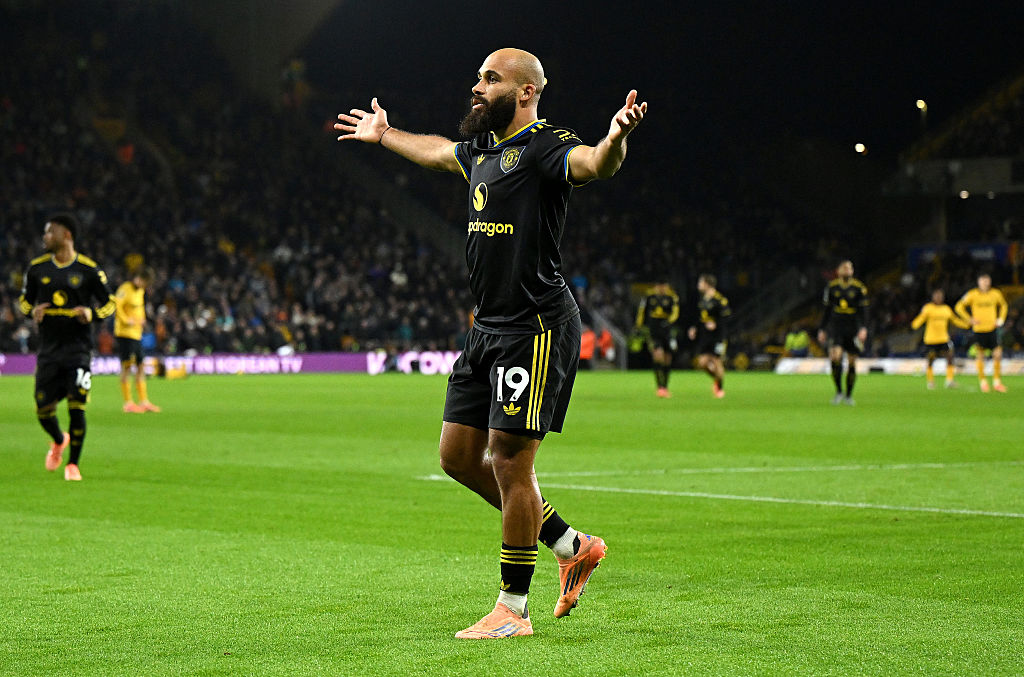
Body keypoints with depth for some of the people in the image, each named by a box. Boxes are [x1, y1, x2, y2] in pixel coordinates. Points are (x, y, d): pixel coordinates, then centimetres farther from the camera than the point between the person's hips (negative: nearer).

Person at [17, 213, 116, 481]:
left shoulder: (88, 270, -4)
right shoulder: (37, 268, 6)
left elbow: (109, 303, 5)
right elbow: (24, 299, 18)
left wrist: (92, 314, -16)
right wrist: (33, 311, -5)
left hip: (78, 348, -3)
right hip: (48, 349, 3)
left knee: (77, 407, -11)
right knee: (43, 411, 2)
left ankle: (73, 464, 5)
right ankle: (59, 441, 35)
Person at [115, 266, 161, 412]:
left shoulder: (140, 291, 16)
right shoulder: (125, 288, -10)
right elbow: (116, 306, -18)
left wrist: (142, 320, 12)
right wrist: (127, 320, -22)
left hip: (137, 334, 9)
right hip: (125, 333, -9)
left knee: (140, 367, 11)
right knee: (126, 367, -8)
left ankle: (144, 401, 16)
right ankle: (128, 403, -7)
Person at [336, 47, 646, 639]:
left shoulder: (545, 148, -12)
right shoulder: (483, 149, 16)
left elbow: (595, 164, -34)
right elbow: (436, 151, 38)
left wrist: (616, 138, -56)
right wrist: (384, 135, 54)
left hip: (537, 328, -10)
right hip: (489, 326, 10)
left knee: (509, 460, -7)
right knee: (460, 456, 11)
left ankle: (513, 610, 4)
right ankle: (571, 546, 22)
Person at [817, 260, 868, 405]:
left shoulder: (859, 288, 0)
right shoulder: (832, 287, 5)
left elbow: (863, 310, -4)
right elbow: (827, 310, 12)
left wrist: (864, 328, -17)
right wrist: (822, 329, 11)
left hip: (853, 328, 0)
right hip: (836, 326, 0)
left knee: (852, 362, 3)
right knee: (835, 356, -20)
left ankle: (848, 396, 17)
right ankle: (838, 392, -6)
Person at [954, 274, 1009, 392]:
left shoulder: (995, 294, 3)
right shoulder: (972, 294, -6)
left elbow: (1004, 306, 22)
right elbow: (959, 307, 1)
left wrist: (1001, 319, 9)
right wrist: (970, 319, -7)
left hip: (992, 329, 2)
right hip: (979, 329, -2)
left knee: (998, 354, -8)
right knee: (980, 356, 2)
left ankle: (997, 382, 1)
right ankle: (982, 381, 15)